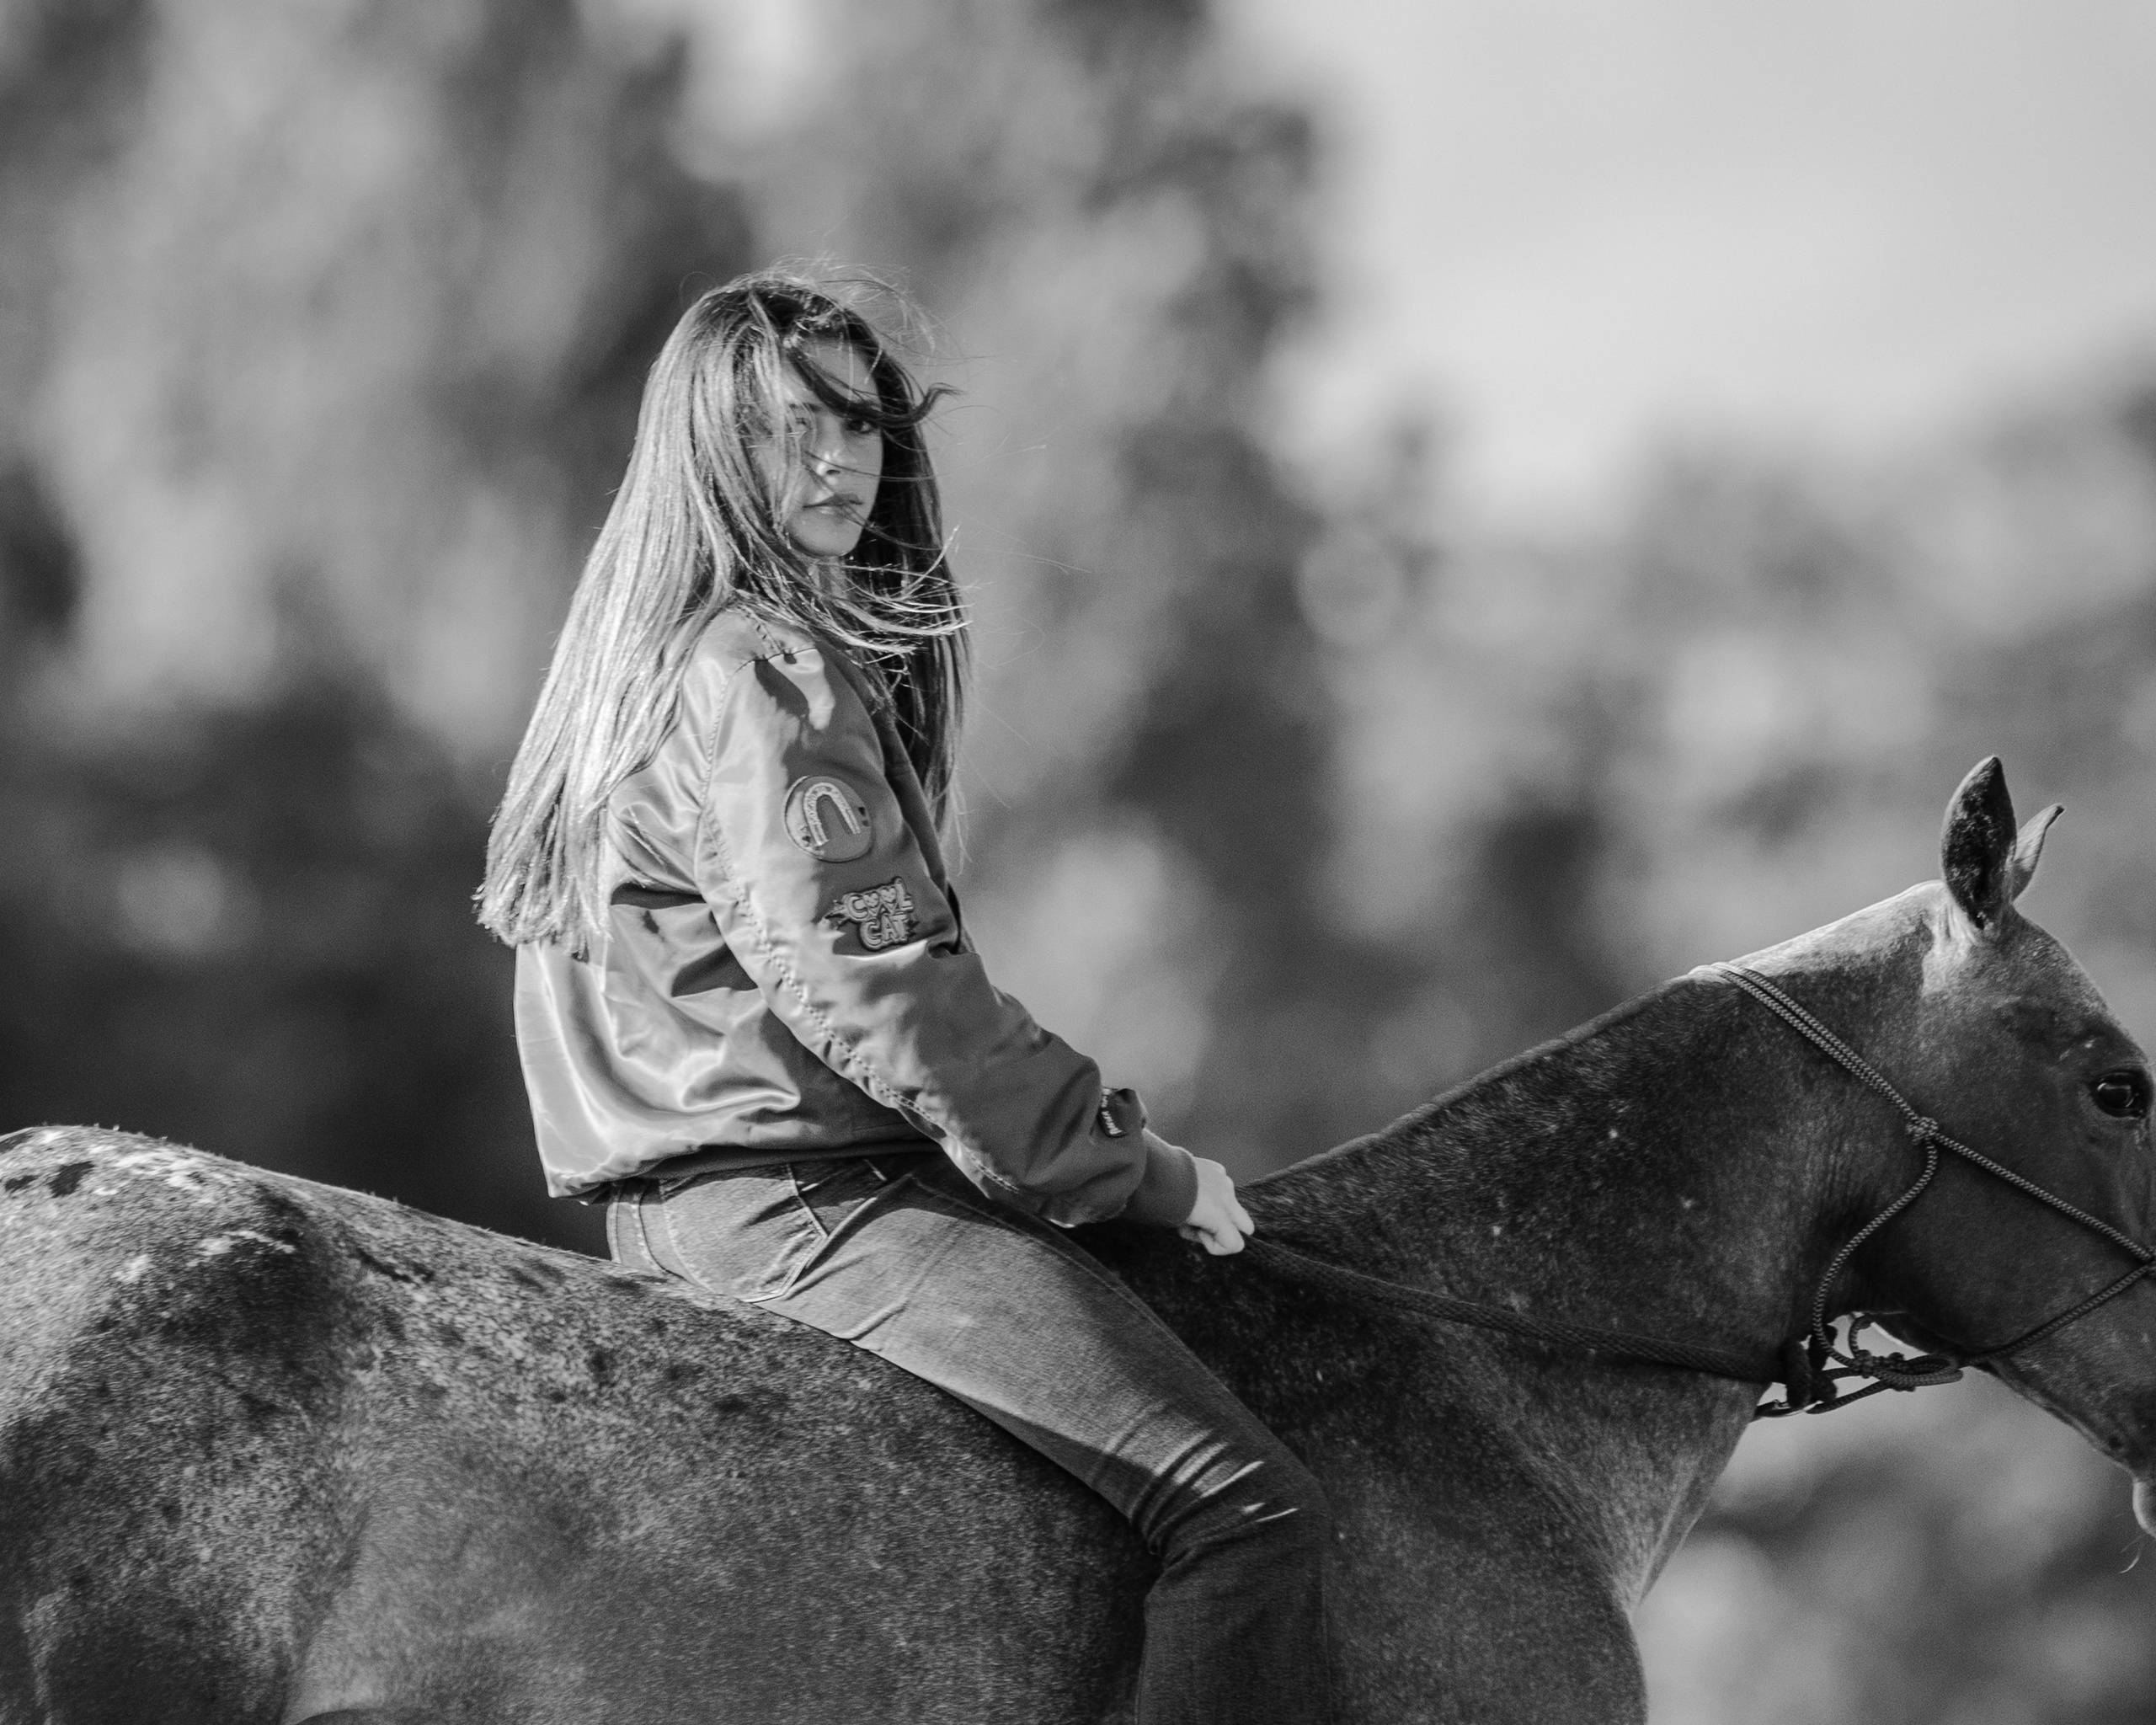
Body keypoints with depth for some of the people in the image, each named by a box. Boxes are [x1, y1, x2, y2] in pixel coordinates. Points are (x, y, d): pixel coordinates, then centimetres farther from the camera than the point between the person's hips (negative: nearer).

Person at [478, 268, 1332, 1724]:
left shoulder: (671, 652, 18)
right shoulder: (761, 674, -14)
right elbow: (873, 993, -19)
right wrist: (1126, 1163, -10)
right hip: (799, 1196, -11)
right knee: (1244, 1503, -20)